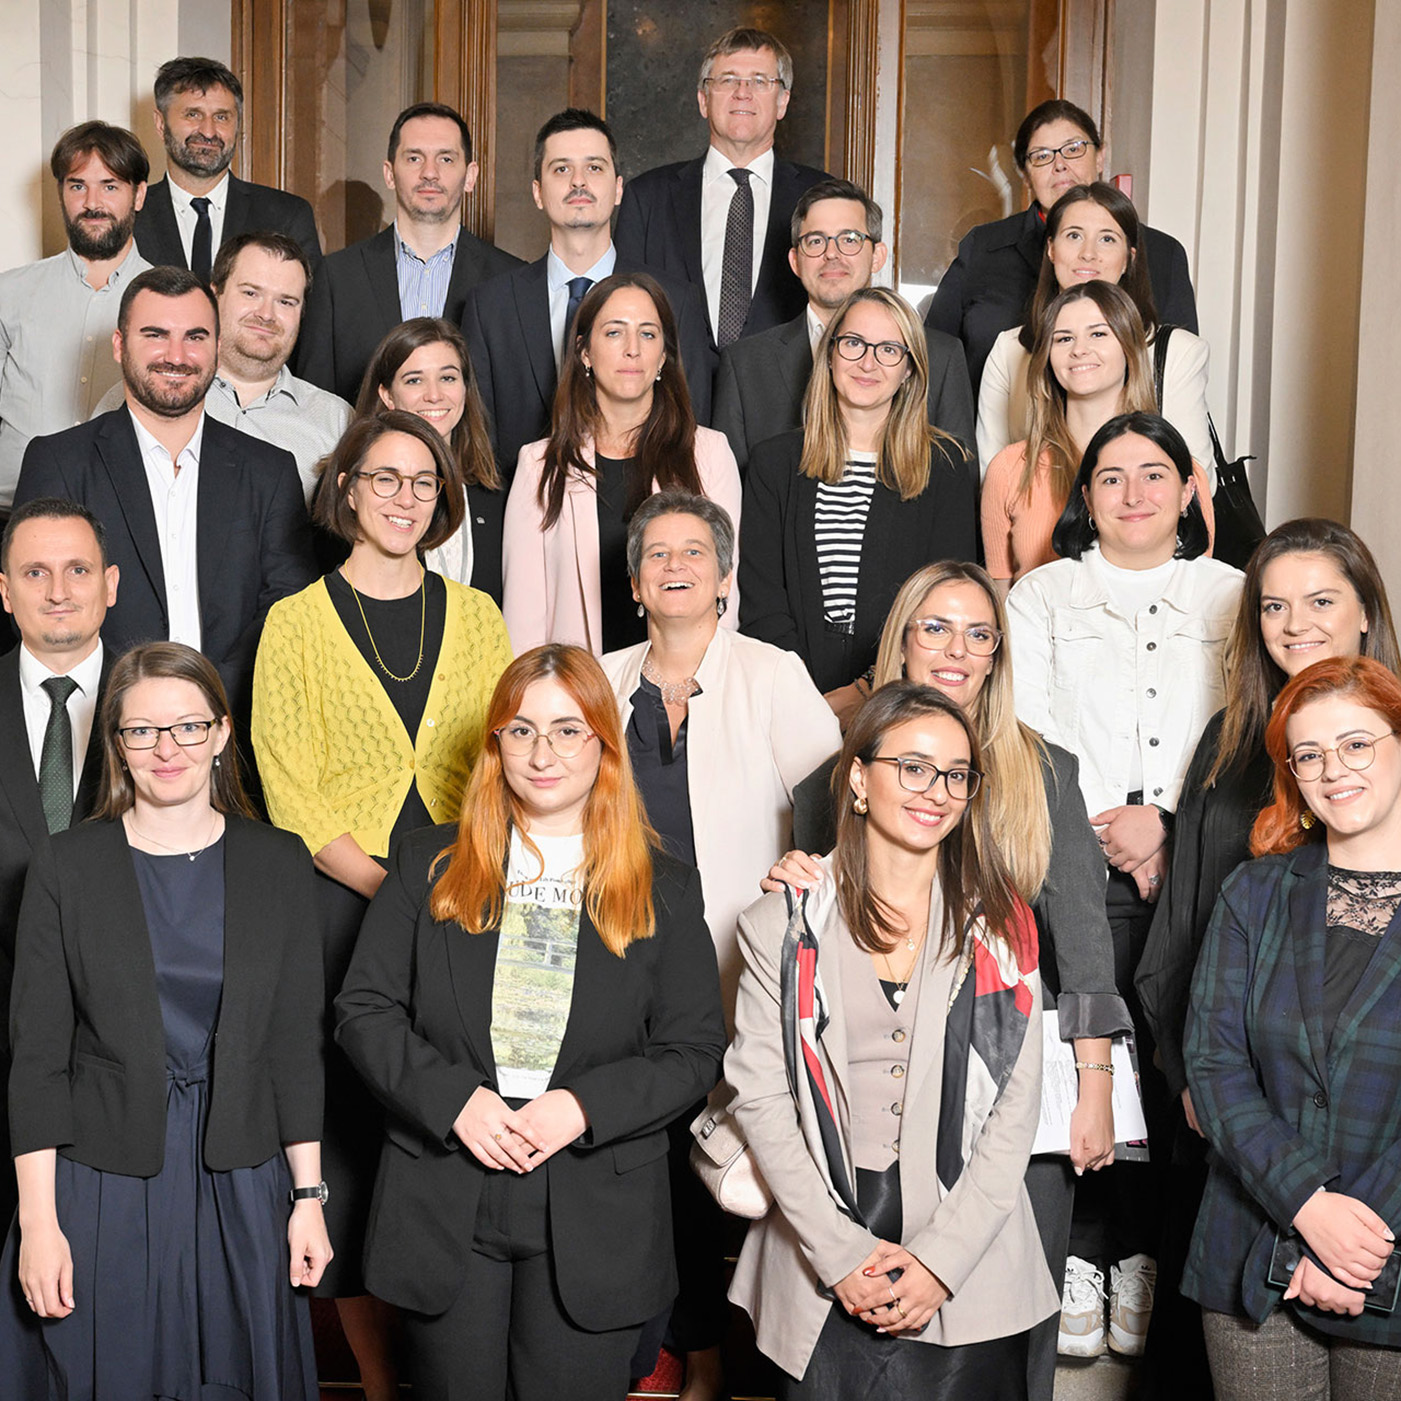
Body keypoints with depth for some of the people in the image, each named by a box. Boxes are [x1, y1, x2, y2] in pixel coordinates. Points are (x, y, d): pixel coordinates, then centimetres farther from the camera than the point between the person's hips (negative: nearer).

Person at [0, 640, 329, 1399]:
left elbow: (295, 1043, 4)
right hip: (102, 1188, -1)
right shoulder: (66, 865, -2)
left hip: (239, 1191, 1)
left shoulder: (278, 863, 2)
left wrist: (309, 1194, 1)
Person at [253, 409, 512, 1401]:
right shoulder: (297, 623, 3)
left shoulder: (475, 614, 12)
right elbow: (291, 791, -3)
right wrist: (388, 887, -14)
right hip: (345, 901, -2)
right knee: (355, 1133, -1)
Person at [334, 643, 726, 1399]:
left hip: (594, 1223, 0)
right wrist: (454, 1099, -14)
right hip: (446, 1213, 1)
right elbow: (363, 1010, 1)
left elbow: (695, 1050, -1)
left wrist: (583, 1106, -16)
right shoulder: (428, 868, 5)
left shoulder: (665, 890, 2)